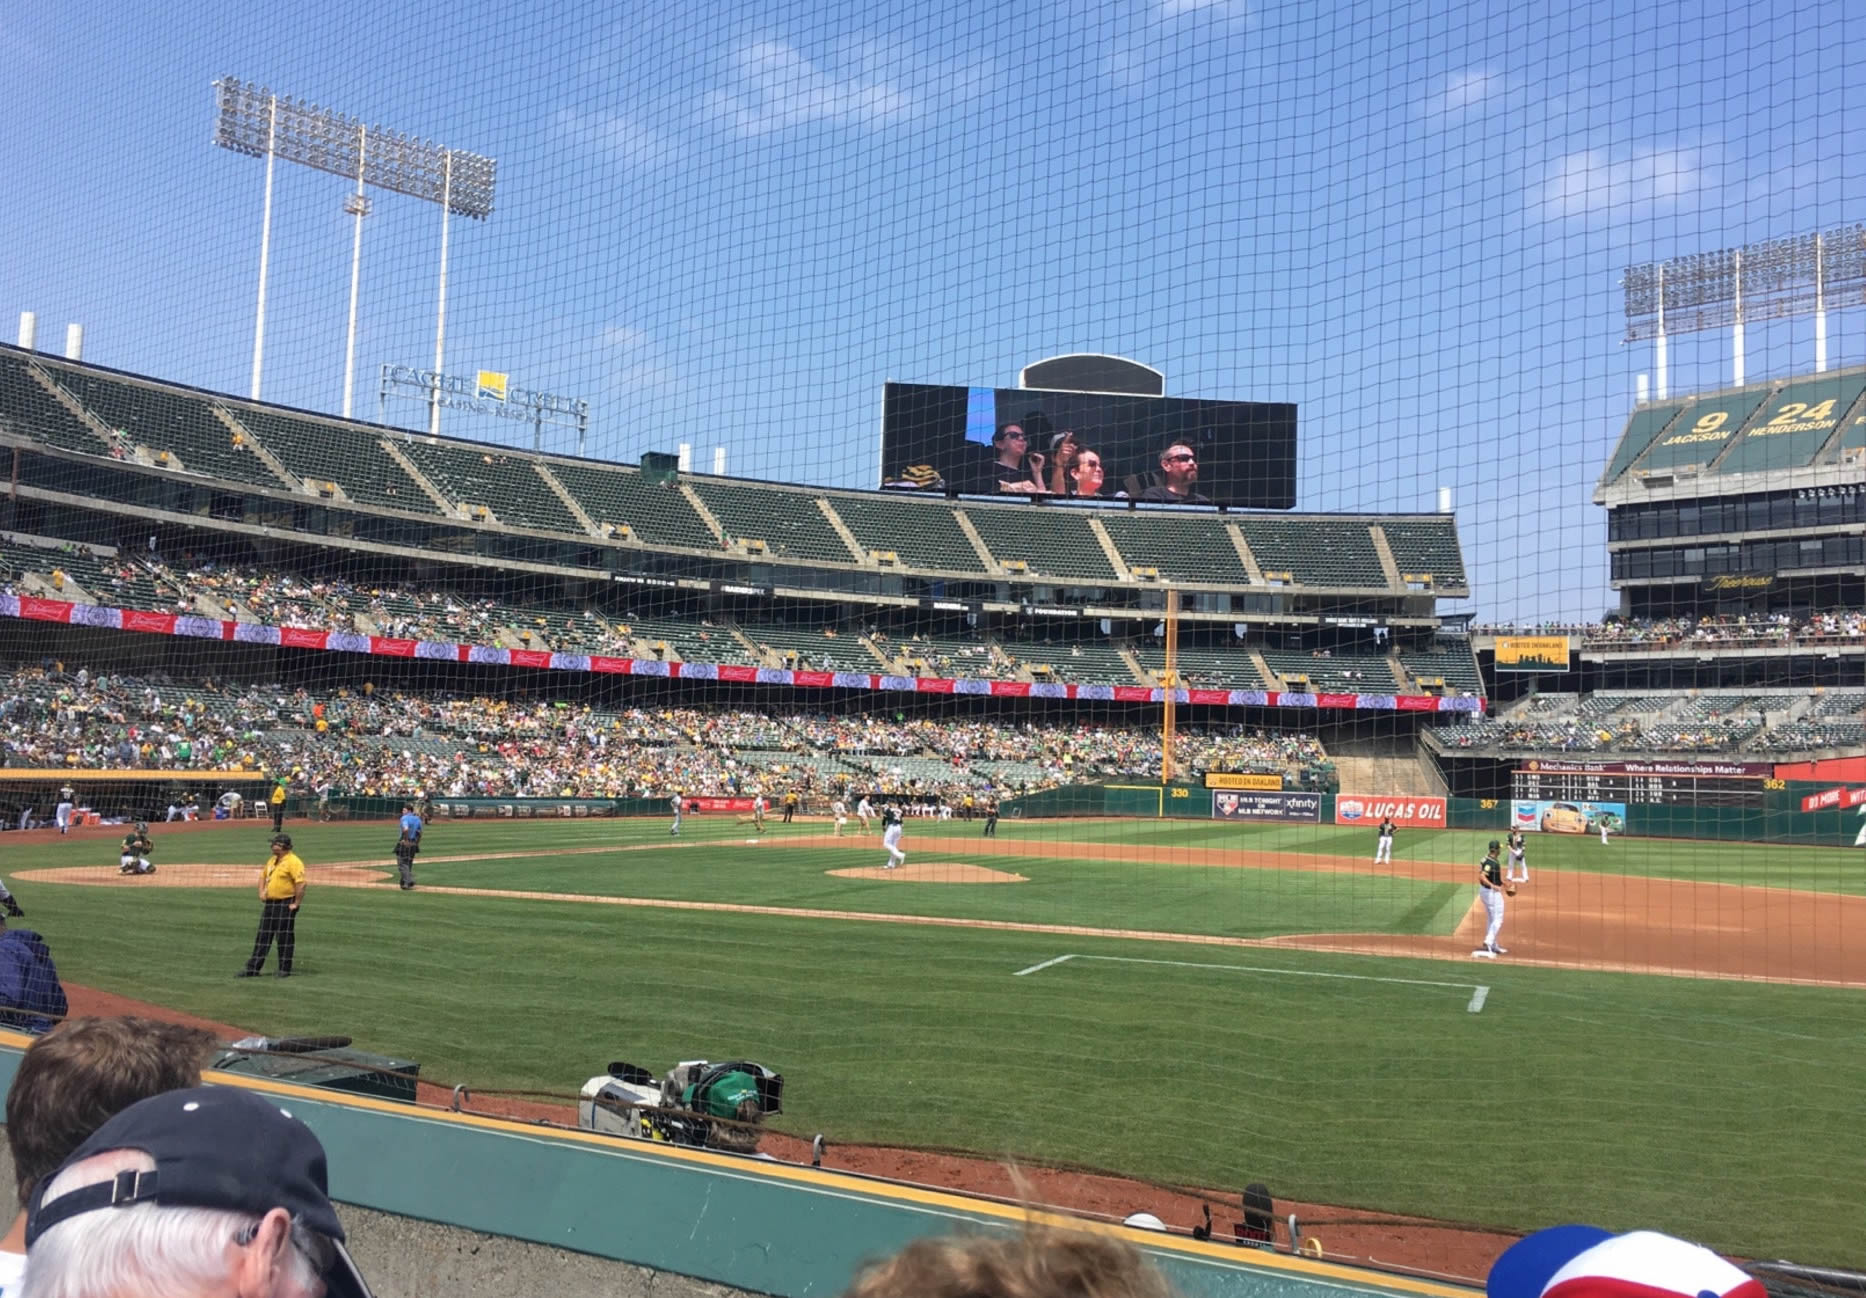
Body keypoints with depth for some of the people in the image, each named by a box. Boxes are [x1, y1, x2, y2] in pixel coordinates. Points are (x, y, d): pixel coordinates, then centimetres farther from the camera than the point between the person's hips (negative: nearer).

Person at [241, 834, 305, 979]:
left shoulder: (293, 862, -15)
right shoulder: (272, 860, 14)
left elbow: (301, 883, -22)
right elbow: (263, 876, 28)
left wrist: (296, 903, -20)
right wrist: (261, 892, 12)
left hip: (285, 905, -9)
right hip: (269, 903, 9)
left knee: (285, 938, -1)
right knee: (263, 936, 10)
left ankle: (285, 970, 8)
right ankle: (253, 969, 14)